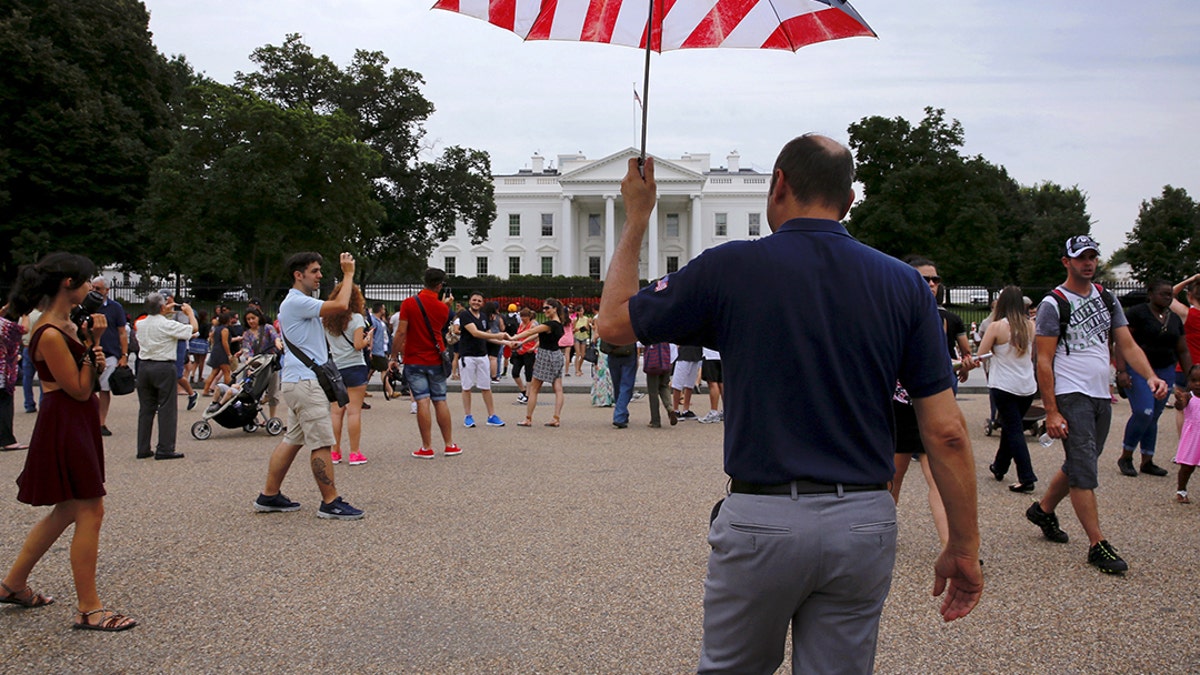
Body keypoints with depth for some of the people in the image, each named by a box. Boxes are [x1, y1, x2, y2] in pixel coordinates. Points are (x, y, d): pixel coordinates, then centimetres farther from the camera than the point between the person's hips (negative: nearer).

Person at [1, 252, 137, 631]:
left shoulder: (67, 325, 10)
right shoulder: (50, 334, -20)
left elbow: (86, 379, 15)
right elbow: (79, 390, -18)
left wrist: (95, 359, -5)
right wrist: (93, 343, -18)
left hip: (78, 425, 10)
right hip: (64, 426, -10)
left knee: (68, 511, 18)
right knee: (90, 512, -7)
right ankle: (88, 609, 0)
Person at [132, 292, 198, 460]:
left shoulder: (140, 324, 6)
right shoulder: (168, 325, -13)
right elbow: (194, 328, -6)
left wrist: (165, 313, 31)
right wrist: (189, 312, 10)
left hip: (143, 366, 6)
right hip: (164, 367, -6)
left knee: (145, 408, 11)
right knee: (167, 409, -1)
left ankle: (143, 449, 14)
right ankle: (165, 449, -2)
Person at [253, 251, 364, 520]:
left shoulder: (300, 303, 22)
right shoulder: (296, 302, -14)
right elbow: (340, 305, -20)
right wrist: (348, 274, -11)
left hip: (301, 381, 11)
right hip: (304, 381, -11)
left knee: (292, 440, 14)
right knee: (321, 442, -8)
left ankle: (269, 495, 19)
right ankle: (330, 503, -3)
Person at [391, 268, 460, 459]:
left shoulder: (408, 304, -8)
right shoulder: (442, 308, -1)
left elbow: (401, 332, -10)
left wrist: (394, 357, -2)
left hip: (414, 361, -2)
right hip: (435, 360, 2)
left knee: (422, 402, -4)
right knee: (440, 401, 10)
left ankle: (427, 448, -2)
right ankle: (450, 445, 14)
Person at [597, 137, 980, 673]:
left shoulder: (730, 267, -7)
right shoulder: (903, 284, 0)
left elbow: (614, 322, 5)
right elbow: (946, 431, -3)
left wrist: (637, 217, 16)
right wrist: (964, 546, 7)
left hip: (761, 522, -2)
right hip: (864, 526, 3)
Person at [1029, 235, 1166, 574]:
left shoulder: (1107, 299, 13)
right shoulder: (1054, 303, -7)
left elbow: (1128, 345, 10)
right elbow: (1044, 361, -10)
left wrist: (1150, 375, -10)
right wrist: (1051, 412, -15)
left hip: (1101, 396, 7)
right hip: (1071, 396, -7)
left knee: (1079, 465, 15)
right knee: (1084, 469, -9)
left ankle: (1043, 509, 35)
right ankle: (1098, 545, -5)